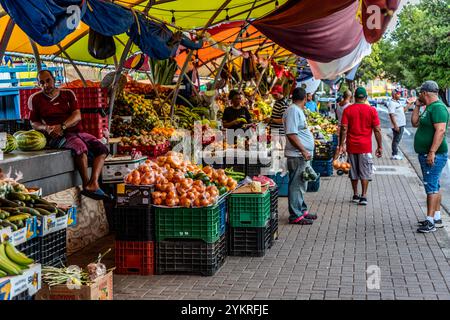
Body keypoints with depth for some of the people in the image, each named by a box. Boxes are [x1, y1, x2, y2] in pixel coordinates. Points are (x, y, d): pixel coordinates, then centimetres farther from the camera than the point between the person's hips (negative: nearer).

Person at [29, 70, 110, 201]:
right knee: (80, 147, -35)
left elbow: (77, 116, 1)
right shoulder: (35, 99, 8)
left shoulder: (68, 94, 13)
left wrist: (62, 126, -17)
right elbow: (33, 123, 8)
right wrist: (46, 128, -15)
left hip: (77, 131, 5)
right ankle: (86, 184, -30)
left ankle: (93, 183, -32)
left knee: (102, 149, -17)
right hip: (57, 136, -5)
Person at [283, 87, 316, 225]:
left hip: (303, 155, 11)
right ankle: (296, 216, -1)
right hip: (297, 155, -11)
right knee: (297, 185, -6)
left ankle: (302, 210, 29)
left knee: (301, 185, 18)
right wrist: (303, 151, -24)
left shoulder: (298, 110, 17)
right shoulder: (293, 111, -15)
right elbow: (291, 135, -23)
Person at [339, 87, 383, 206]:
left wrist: (341, 145, -2)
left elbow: (344, 128, -6)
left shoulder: (348, 110, -1)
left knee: (353, 172, 13)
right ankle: (363, 196, -1)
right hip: (365, 146, -1)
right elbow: (377, 130, -4)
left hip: (351, 146, 2)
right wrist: (379, 146, 2)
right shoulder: (371, 110, -3)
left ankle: (355, 195, 21)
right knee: (365, 172, 5)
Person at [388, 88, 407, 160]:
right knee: (396, 140, -5)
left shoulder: (398, 102, 15)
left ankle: (395, 154, 20)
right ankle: (394, 155, 0)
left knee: (397, 140, 13)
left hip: (401, 125, 9)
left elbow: (403, 110, 25)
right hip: (397, 126, -9)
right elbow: (391, 115, -20)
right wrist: (395, 125, -25)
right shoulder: (392, 103, -14)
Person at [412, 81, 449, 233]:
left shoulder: (438, 108, -17)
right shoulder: (429, 108, 16)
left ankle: (430, 222, -10)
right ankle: (437, 218, 22)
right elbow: (415, 123, 22)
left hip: (434, 156, -11)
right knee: (434, 187, 14)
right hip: (426, 155, 11)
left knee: (431, 187, -11)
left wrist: (432, 152, -29)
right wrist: (417, 106, 13)